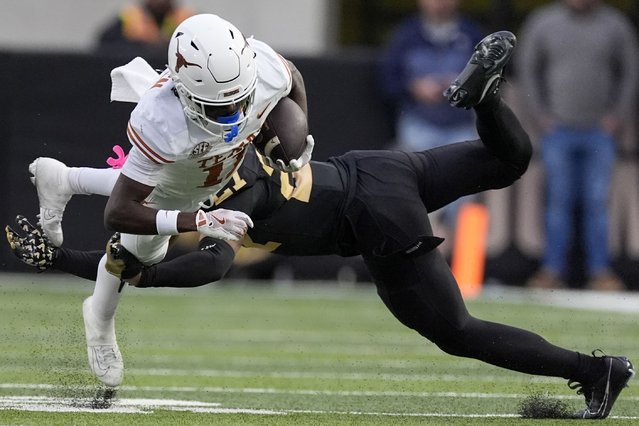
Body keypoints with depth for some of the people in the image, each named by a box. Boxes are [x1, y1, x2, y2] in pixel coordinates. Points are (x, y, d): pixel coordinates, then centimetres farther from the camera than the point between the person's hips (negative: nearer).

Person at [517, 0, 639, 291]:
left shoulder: (616, 25, 3)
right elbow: (528, 68, 10)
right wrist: (539, 112, 2)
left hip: (601, 131, 0)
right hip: (558, 128, 0)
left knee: (598, 201, -1)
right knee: (559, 199, -3)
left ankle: (599, 270, 4)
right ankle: (553, 269, 2)